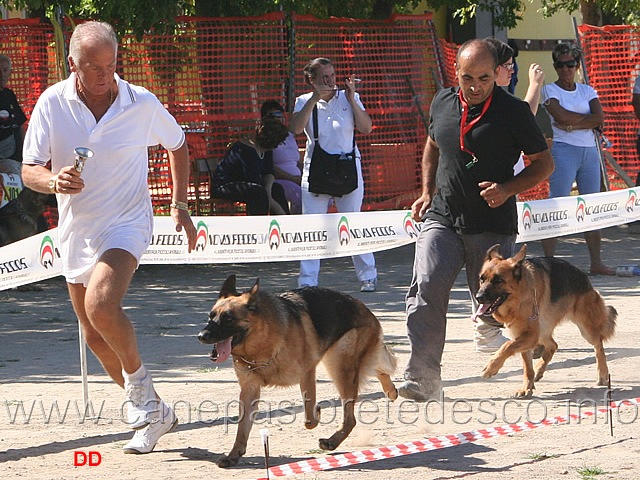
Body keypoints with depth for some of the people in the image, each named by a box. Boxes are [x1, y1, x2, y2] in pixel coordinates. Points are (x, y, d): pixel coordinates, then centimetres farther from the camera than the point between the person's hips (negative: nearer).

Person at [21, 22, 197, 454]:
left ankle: (137, 376, -4)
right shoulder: (52, 104, -7)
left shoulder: (143, 105, -9)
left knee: (101, 306, -30)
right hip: (76, 231, 4)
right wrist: (53, 181, -29)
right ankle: (155, 413, 28)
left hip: (126, 224, -4)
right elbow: (29, 170, -7)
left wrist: (180, 204, 2)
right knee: (97, 339, 11)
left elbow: (178, 146, 10)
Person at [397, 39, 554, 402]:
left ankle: (490, 317, 42)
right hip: (442, 219, 2)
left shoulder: (514, 111, -7)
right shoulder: (443, 103, 5)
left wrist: (507, 189, -16)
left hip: (493, 227, -2)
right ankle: (423, 379, -18)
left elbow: (544, 164, -1)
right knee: (427, 290, -18)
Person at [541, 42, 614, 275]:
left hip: (590, 151, 5)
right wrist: (589, 121, -3)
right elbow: (561, 116, -13)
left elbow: (599, 118, 0)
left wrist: (572, 124, -10)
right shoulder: (550, 90, 4)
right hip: (563, 151, -5)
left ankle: (596, 262, 11)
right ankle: (548, 260, -11)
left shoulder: (587, 91, 16)